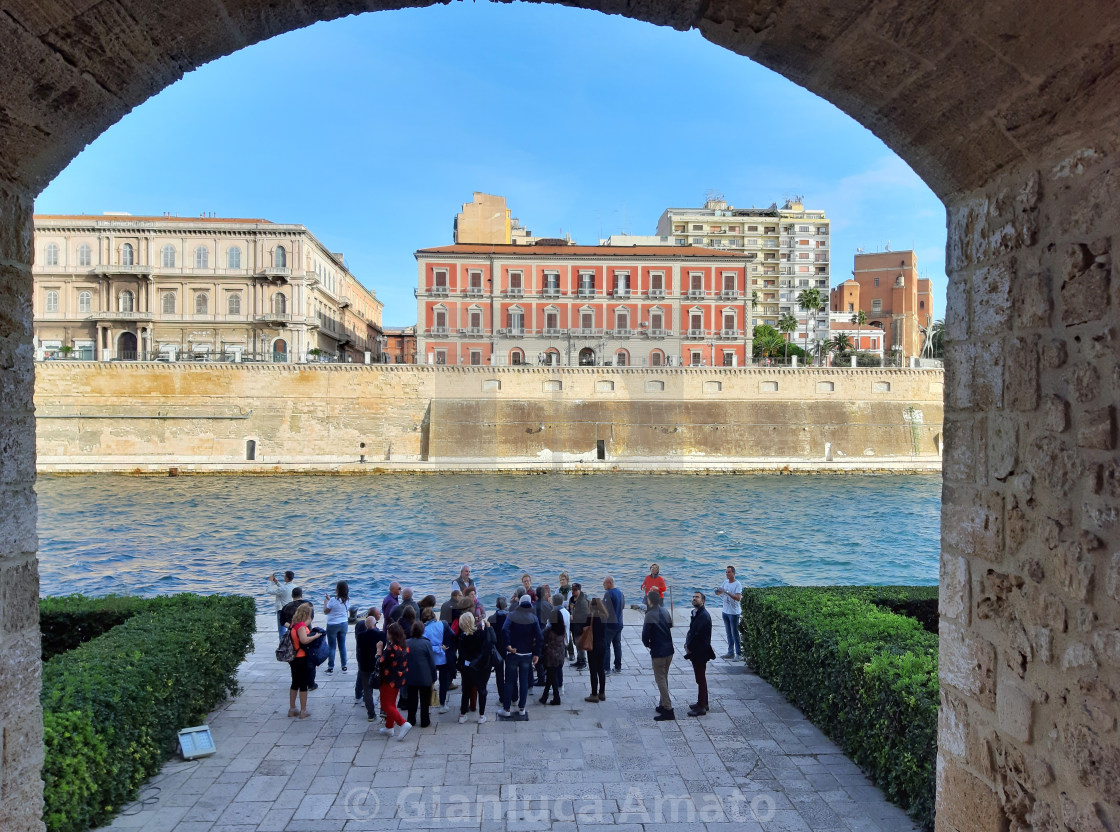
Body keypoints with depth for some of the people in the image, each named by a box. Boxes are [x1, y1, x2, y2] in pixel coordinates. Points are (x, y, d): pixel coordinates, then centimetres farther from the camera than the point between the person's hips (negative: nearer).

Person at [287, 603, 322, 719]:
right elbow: (304, 640, -35)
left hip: (293, 658, 9)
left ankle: (292, 709, 27)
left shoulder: (294, 623, 6)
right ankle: (303, 711, 10)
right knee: (303, 685, 3)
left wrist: (313, 634, 5)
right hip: (301, 659, -9)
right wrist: (316, 636, -21)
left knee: (295, 683, 18)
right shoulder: (301, 625, -21)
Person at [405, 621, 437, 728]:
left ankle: (411, 720, 22)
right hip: (425, 677, -3)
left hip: (410, 677, 3)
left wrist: (405, 675, 15)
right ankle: (424, 721, 14)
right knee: (424, 699, 9)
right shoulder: (426, 643, -14)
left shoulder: (406, 643, -6)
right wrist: (433, 678, 1)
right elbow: (432, 662, -9)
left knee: (412, 699, 15)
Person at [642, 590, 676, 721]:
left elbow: (645, 634, -18)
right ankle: (663, 704, 27)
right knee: (664, 678, 19)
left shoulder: (650, 615, -18)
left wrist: (648, 644, 2)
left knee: (661, 680, -3)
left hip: (658, 652, -7)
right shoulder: (665, 611, 5)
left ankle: (668, 710, -7)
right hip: (669, 650, 7)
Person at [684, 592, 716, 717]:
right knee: (700, 678, 18)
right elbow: (691, 631, 13)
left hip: (700, 652, -9)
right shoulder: (696, 613, 10)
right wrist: (687, 644, -2)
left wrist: (689, 647, -12)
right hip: (696, 652, 9)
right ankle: (703, 702, 29)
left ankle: (701, 707, 4)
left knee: (701, 679, -2)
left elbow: (697, 634, -22)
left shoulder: (704, 616, -20)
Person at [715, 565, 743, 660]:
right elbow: (722, 593, 16)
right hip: (725, 611, 7)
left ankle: (738, 653, 5)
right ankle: (730, 652, 19)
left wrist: (726, 592, -30)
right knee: (729, 633, 12)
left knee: (735, 633, -3)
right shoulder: (725, 582, 7)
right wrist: (718, 592, -8)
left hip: (733, 612, -7)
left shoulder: (737, 584, -14)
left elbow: (738, 598, -24)